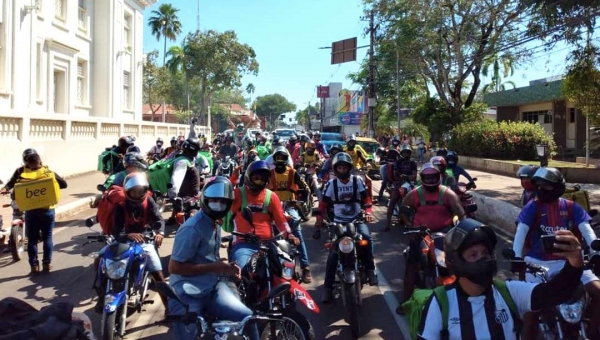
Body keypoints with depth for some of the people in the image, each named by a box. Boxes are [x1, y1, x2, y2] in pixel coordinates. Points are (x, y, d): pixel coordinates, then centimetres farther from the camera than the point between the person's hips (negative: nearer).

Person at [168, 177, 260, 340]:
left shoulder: (215, 224, 12)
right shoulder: (192, 228, -18)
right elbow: (174, 267, -20)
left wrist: (225, 267, 1)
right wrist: (213, 267, -20)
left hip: (213, 287, 7)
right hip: (189, 294, -7)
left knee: (247, 317, -10)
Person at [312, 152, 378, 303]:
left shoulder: (358, 181, 1)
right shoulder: (331, 184, 0)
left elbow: (366, 199, 1)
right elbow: (323, 205, 0)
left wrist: (368, 213, -19)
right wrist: (318, 225, -6)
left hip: (357, 220, 0)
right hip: (338, 222, 0)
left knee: (367, 237, -31)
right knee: (333, 253, -10)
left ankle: (370, 269, -15)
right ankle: (328, 287, -1)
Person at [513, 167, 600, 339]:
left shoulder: (572, 207, 4)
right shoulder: (532, 207, -2)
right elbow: (521, 232, -13)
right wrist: (516, 258, -27)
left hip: (568, 262, 2)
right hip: (538, 263, -2)